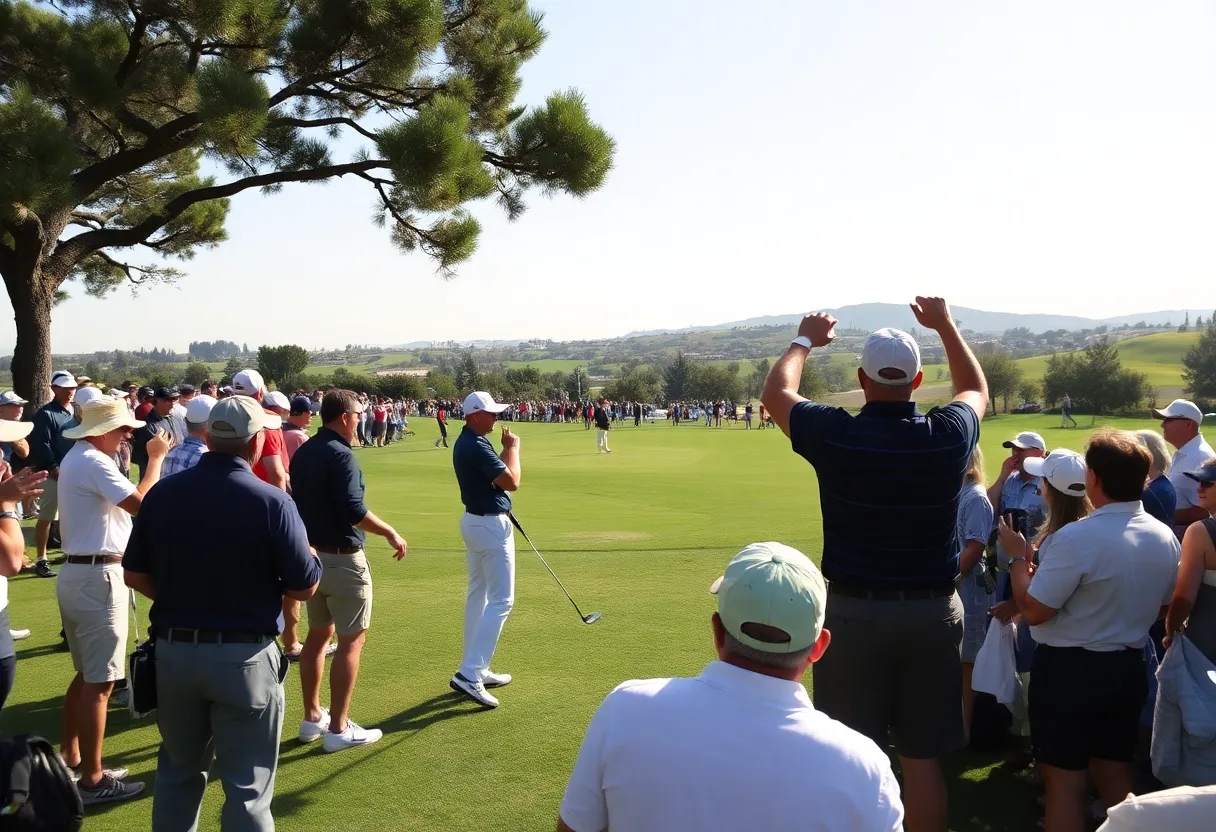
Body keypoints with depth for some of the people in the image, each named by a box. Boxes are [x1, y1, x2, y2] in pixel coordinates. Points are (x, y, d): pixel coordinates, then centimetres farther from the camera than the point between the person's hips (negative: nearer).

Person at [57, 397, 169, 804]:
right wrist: (156, 458, -15)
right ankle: (92, 780, -1)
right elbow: (141, 503, -25)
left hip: (76, 573, 11)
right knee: (99, 682, -6)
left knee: (85, 674, 20)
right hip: (98, 577, -11)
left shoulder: (75, 459, 16)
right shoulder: (95, 462, -17)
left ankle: (69, 757, 30)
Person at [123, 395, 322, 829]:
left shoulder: (162, 493, -3)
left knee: (178, 771, 24)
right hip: (244, 658, -4)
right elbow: (305, 587, -11)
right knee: (247, 786, 8)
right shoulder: (271, 501, -16)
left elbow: (135, 575, 5)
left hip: (173, 650, 4)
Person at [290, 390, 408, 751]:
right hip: (342, 559, -9)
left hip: (312, 555, 9)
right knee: (351, 639, -1)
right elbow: (354, 510, -26)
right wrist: (390, 532, -15)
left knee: (318, 634, 17)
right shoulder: (340, 454, -19)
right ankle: (338, 728, 1)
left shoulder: (303, 452, 8)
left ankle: (313, 717, 24)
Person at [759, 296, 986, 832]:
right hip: (933, 611, 2)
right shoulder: (949, 436, -7)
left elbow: (775, 393, 8)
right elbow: (977, 392, 18)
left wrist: (806, 340, 23)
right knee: (922, 757, 10)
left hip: (855, 610, -2)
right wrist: (946, 326, 26)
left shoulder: (836, 436, -13)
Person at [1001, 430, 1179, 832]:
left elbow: (1033, 611, -20)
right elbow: (1161, 609, 12)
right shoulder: (1166, 537, -2)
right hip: (1128, 668, 7)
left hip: (1068, 669, -7)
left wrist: (1018, 556, -7)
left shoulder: (1077, 538, -25)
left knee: (1065, 781, 5)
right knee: (1115, 773, 21)